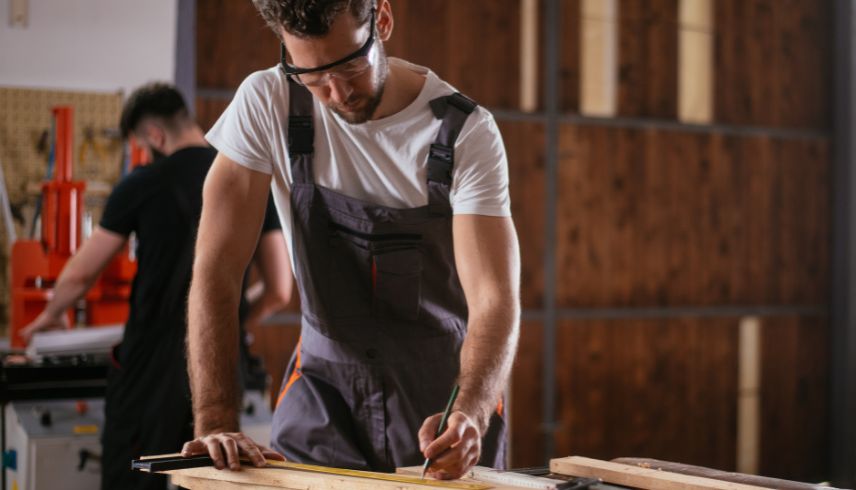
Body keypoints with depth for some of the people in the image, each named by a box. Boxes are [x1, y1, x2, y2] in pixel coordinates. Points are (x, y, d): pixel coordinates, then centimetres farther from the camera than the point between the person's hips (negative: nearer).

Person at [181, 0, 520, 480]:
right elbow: (217, 268, -13)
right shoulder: (265, 104, -12)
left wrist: (472, 414, -40)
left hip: (449, 396, 0)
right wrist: (217, 424, -22)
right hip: (324, 391, 1)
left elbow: (495, 298, -22)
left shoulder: (467, 132, -16)